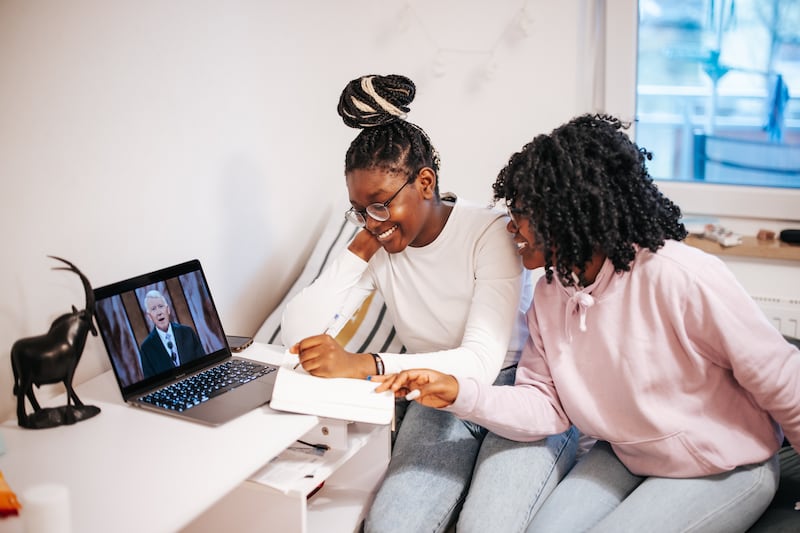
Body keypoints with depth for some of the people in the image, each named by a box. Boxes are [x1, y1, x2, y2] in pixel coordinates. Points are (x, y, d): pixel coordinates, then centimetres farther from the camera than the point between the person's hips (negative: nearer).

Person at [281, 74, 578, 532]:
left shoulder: (490, 231, -15)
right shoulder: (378, 250, -2)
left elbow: (482, 362, -26)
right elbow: (299, 333, -12)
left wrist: (364, 365, -39)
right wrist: (362, 246, -16)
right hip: (440, 402, 3)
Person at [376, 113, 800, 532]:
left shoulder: (679, 277, -27)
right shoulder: (550, 294, -5)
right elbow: (547, 405, -3)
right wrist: (459, 394, -18)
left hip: (725, 468, -5)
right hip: (623, 458, 6)